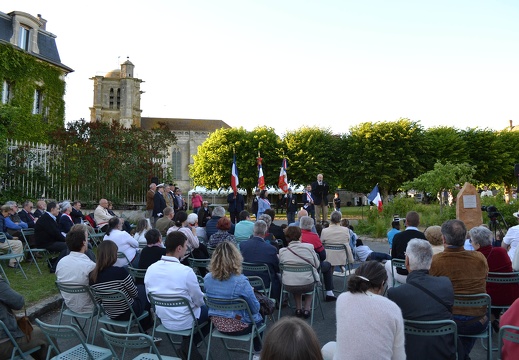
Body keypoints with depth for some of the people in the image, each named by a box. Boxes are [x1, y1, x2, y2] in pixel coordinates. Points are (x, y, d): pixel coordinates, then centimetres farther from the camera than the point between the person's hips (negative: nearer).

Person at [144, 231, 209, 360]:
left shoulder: (150, 269, -9)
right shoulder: (186, 271, -26)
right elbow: (199, 300, -12)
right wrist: (203, 301, 11)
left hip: (162, 319, 6)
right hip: (184, 321, -6)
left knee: (202, 306, 29)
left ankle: (188, 345, 20)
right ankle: (188, 345, 15)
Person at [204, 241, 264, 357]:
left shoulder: (207, 278, -12)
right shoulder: (241, 281, -27)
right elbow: (255, 308, -15)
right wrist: (250, 293, 5)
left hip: (217, 323, 5)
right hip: (237, 326, -5)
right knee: (259, 317, 29)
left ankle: (257, 350, 43)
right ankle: (258, 352, 44)